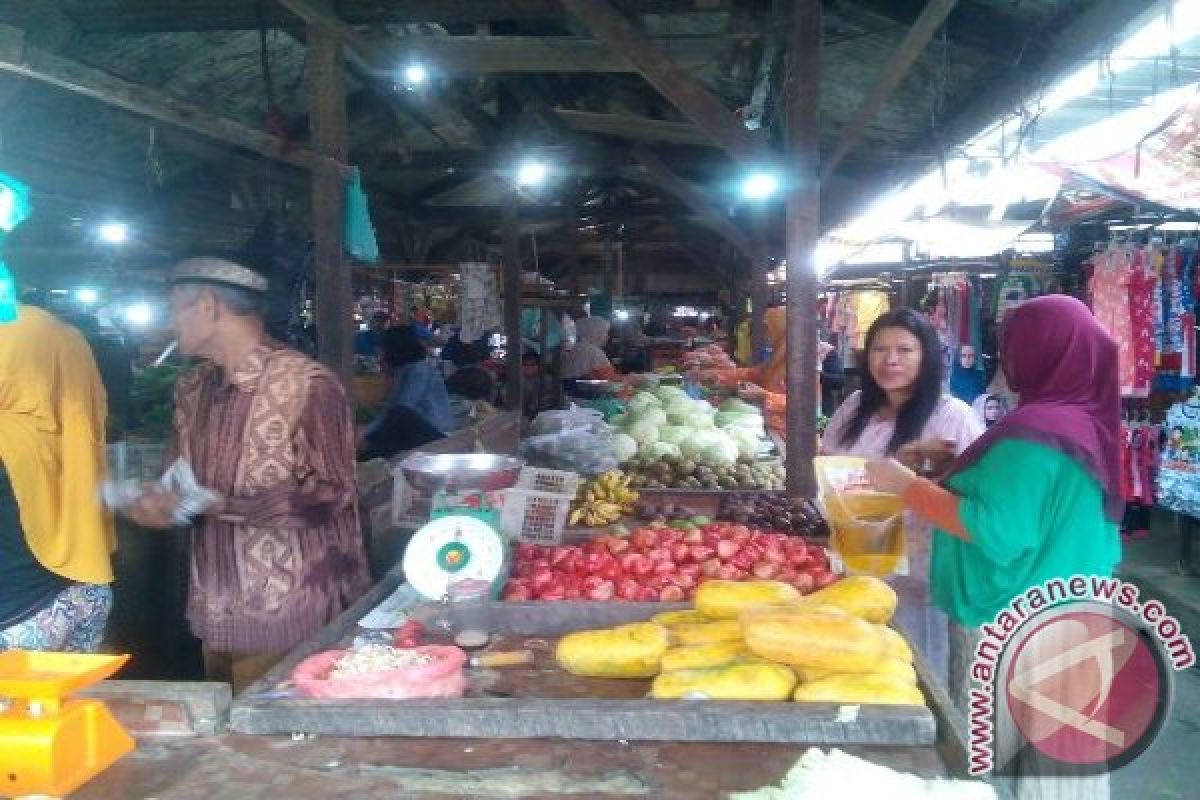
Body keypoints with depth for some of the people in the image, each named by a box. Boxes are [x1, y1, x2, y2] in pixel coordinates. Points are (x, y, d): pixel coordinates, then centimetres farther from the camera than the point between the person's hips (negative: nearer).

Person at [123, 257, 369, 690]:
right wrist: (162, 501, -4)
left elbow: (330, 492, -18)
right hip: (217, 610, 7)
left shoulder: (307, 385, -15)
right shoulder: (193, 387, 11)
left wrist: (219, 505, -21)